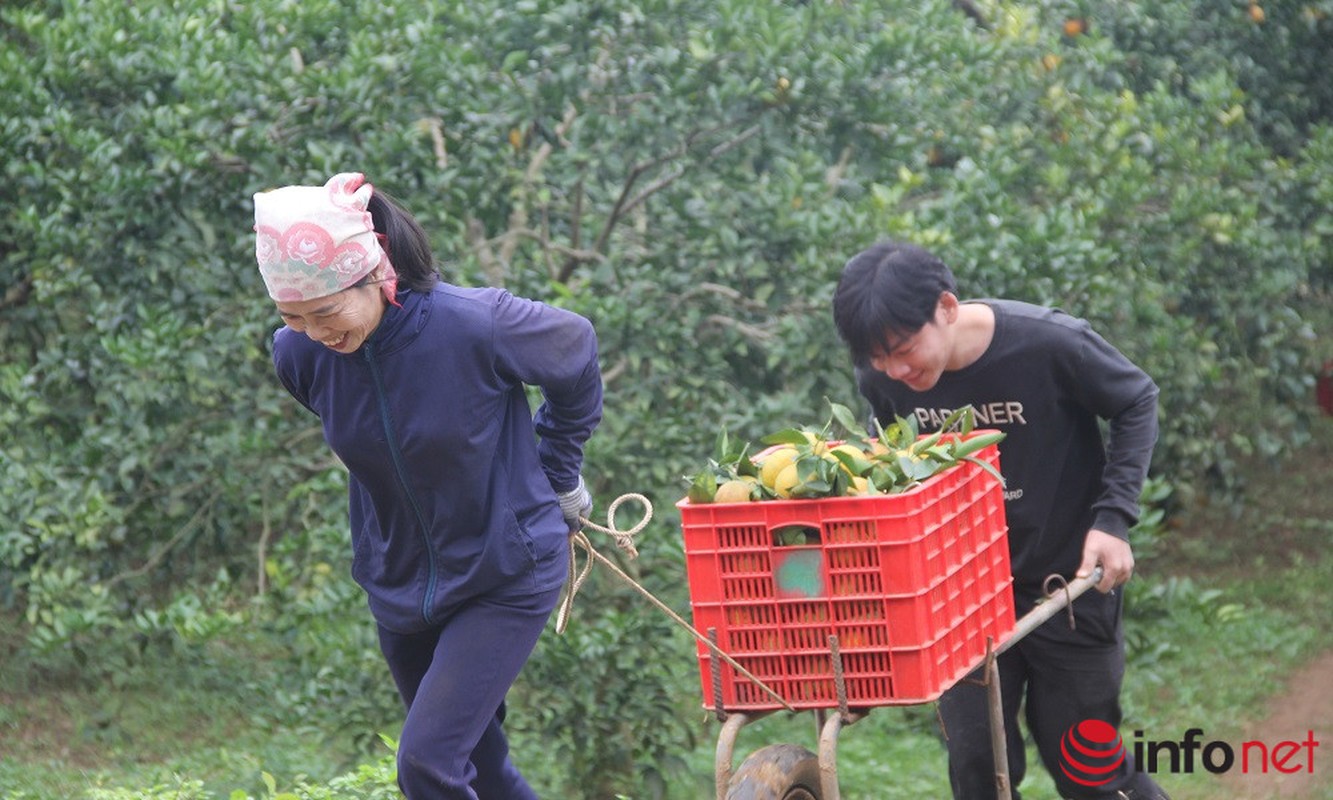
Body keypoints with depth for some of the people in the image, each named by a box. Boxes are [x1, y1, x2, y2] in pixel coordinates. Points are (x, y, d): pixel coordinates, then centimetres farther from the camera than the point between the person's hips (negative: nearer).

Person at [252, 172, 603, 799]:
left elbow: (575, 353, -3)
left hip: (506, 577, -5)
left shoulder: (476, 327, -26)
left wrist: (558, 476, 6)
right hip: (401, 584, 5)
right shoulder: (300, 356, -13)